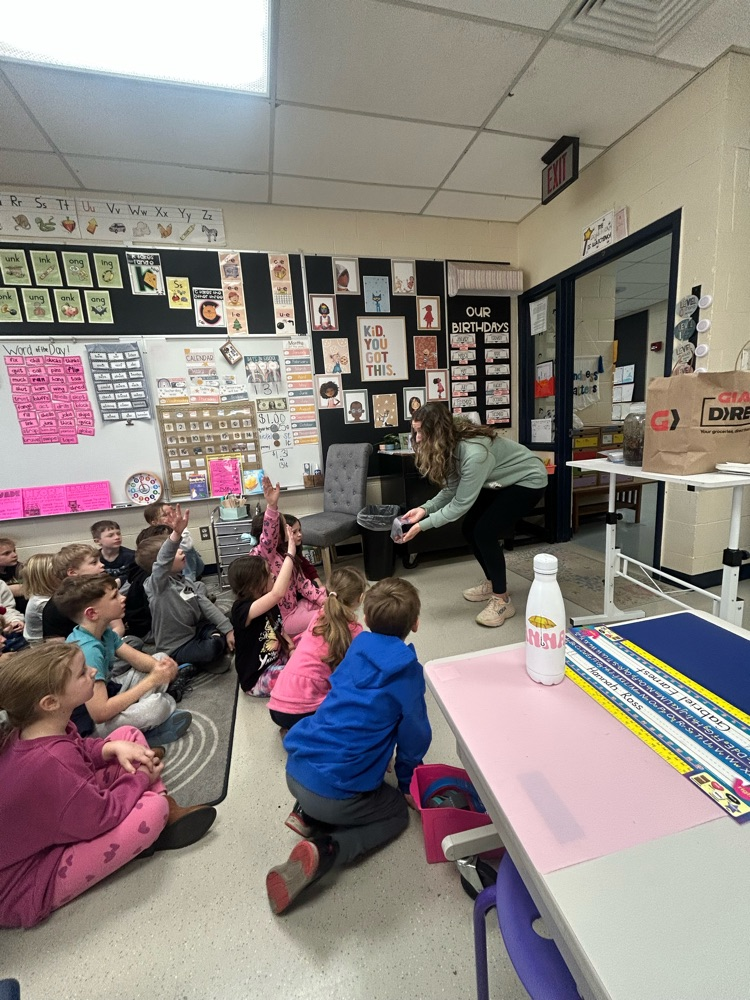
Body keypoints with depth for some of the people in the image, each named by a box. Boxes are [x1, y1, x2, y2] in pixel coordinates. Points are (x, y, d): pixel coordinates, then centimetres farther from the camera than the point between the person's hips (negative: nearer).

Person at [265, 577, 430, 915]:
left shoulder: (357, 647, 2)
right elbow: (414, 735, -3)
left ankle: (307, 814, 14)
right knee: (398, 812, 20)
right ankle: (322, 851, -2)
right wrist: (407, 784, 18)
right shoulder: (408, 671, -14)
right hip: (335, 793, -6)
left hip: (295, 770, 7)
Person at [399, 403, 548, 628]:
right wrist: (425, 508, -22)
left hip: (527, 480, -8)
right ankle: (493, 581, 24)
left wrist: (423, 525, -31)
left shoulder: (474, 453, -38)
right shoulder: (450, 446, -11)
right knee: (470, 529, 3)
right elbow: (451, 490, -7)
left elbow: (461, 504, -33)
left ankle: (502, 600, -4)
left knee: (485, 532, -20)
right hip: (500, 482, 9)